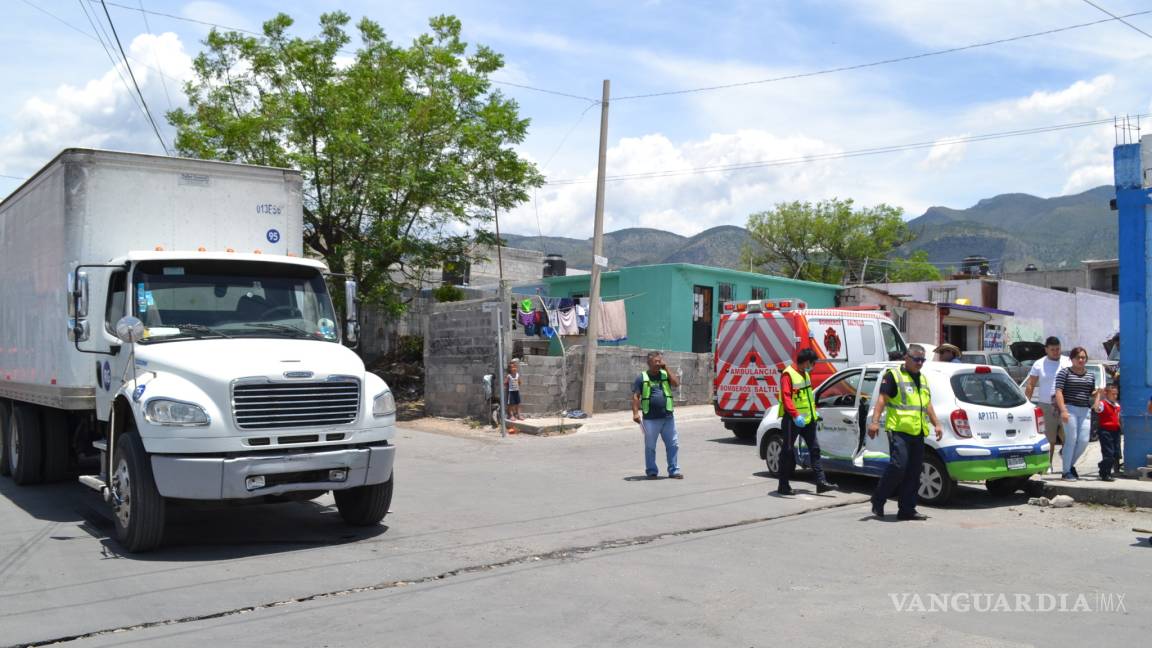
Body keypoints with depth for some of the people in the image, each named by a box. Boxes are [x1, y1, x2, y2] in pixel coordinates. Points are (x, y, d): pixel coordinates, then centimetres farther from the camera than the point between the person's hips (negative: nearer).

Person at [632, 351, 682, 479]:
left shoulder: (665, 374, 10)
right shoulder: (642, 377, 2)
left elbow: (676, 383, -7)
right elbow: (636, 396, -1)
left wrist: (666, 369, -5)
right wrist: (636, 413, -12)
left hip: (667, 417, 3)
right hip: (650, 419, -3)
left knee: (673, 445, 4)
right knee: (650, 447, 5)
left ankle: (674, 470, 12)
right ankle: (651, 471, 16)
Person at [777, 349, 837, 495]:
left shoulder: (805, 374, 14)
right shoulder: (788, 374, -15)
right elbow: (786, 397, -23)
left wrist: (814, 411, 19)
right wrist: (796, 415, -31)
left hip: (807, 419, 9)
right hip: (793, 420, -9)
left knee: (814, 449, 6)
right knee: (788, 451, 0)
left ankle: (821, 482, 9)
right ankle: (783, 485, 7)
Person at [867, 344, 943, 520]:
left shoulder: (922, 379, 22)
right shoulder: (893, 375, -1)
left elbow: (927, 405, 28)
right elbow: (882, 399, -10)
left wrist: (936, 424, 20)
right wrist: (875, 421, -20)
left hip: (918, 433, 8)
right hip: (899, 430, -7)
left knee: (914, 472, 6)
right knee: (898, 465, -17)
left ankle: (907, 510, 11)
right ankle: (878, 501, -2)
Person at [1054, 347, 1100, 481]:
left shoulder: (1090, 376, 17)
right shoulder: (1065, 372, 0)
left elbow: (1092, 393, 27)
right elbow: (1059, 391, -8)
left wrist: (1097, 395, 2)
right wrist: (1063, 410, -18)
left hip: (1085, 410, 5)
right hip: (1070, 409, -5)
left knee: (1084, 441, 0)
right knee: (1071, 439, -8)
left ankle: (1070, 463, 22)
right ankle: (1066, 471, 1)